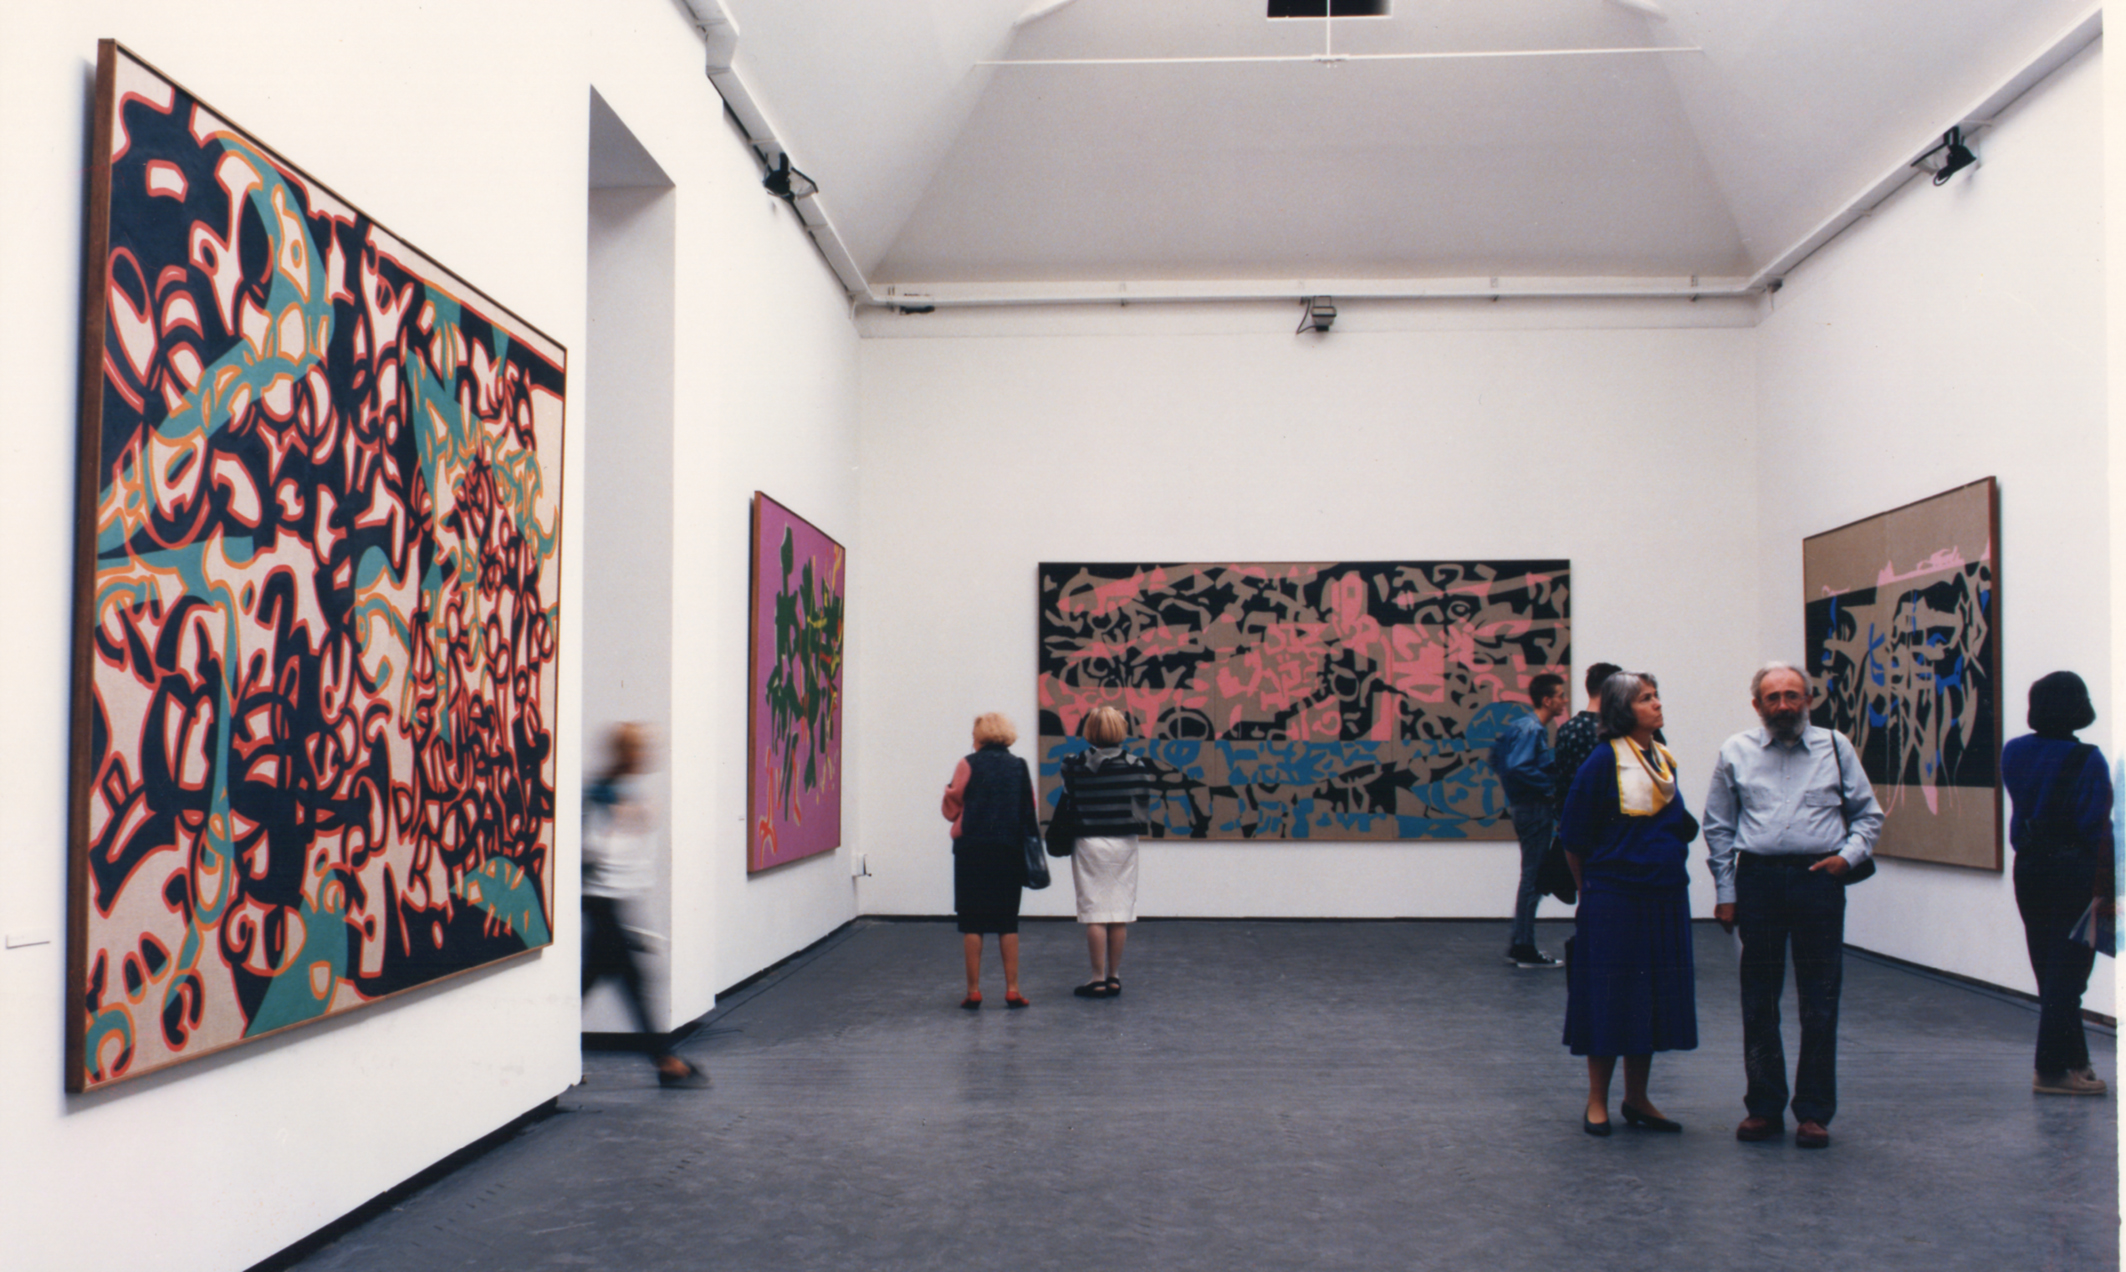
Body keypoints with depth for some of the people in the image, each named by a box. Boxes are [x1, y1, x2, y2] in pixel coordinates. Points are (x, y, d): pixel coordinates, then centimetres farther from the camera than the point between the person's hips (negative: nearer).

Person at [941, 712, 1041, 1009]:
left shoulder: (969, 765, -4)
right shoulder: (1020, 767, 5)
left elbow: (951, 809, 0)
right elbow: (1032, 814, 7)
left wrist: (948, 793, 19)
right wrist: (1028, 846, 18)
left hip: (972, 850, -3)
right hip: (1009, 851, 3)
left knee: (972, 922, 3)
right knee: (1008, 923, 9)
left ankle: (973, 991, 3)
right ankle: (1012, 990, 7)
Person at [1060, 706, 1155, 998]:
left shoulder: (1074, 764, -7)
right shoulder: (1135, 765, -5)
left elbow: (1067, 797, -5)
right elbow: (1143, 801, -4)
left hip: (1089, 843, -1)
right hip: (1124, 843, 2)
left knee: (1095, 912, 2)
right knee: (1120, 911, 8)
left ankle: (1098, 979, 3)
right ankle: (1114, 977, 14)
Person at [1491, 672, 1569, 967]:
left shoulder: (1532, 727, 13)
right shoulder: (1531, 729, -16)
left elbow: (1499, 758, 20)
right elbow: (1517, 768, -27)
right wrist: (1552, 783, -19)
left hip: (1528, 808, 10)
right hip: (1534, 808, -10)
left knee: (1532, 879, 15)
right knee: (1533, 880, -4)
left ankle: (1518, 945, 20)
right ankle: (1524, 949, 1)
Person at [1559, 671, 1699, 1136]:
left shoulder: (1665, 761, 9)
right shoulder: (1604, 762, -11)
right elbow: (1575, 840, -5)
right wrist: (1590, 891, 4)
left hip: (1665, 899, 7)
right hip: (1614, 900, -7)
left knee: (1654, 998, 12)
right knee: (1609, 997, 2)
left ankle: (1637, 1099, 24)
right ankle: (1597, 1102, 15)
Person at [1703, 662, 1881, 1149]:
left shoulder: (1835, 747, 8)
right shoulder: (1735, 752, 8)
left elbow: (1868, 813, 14)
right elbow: (1717, 827, 10)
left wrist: (1849, 854, -4)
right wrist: (1725, 893, 5)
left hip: (1819, 880, 0)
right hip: (1758, 879, 1)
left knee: (1820, 1003, 2)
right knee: (1758, 1003, 6)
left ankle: (1814, 1112, 12)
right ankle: (1764, 1107, 17)